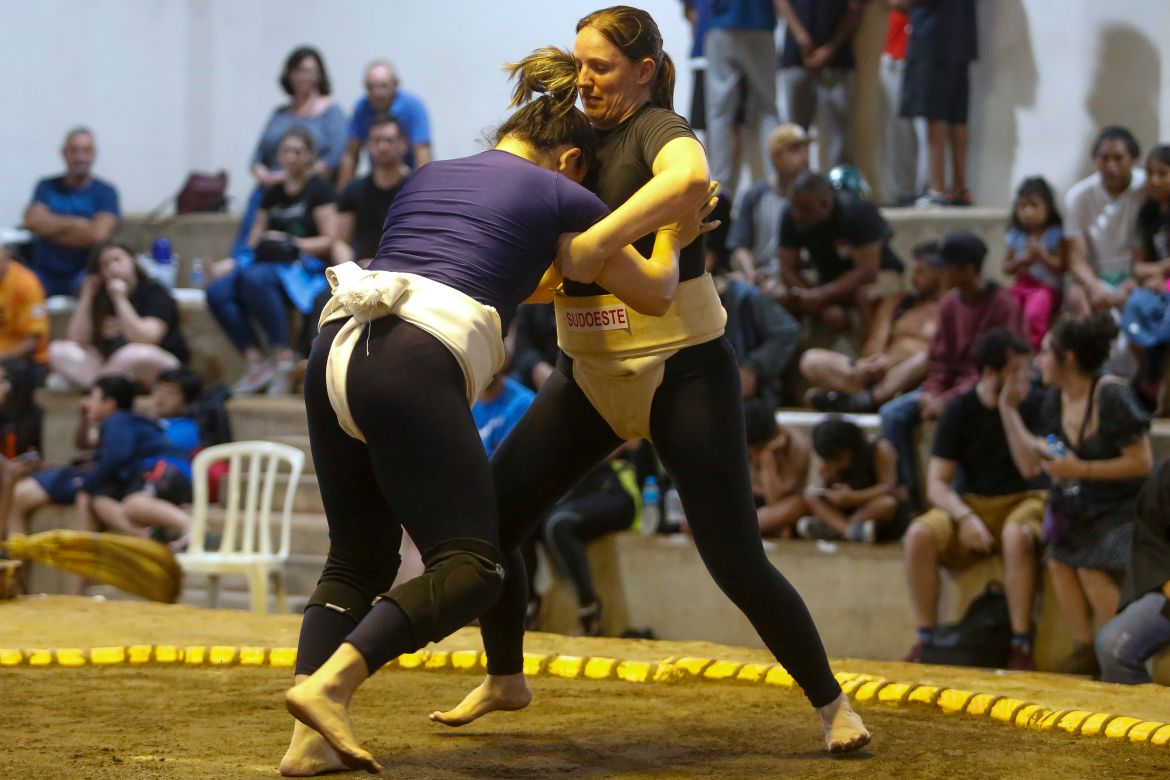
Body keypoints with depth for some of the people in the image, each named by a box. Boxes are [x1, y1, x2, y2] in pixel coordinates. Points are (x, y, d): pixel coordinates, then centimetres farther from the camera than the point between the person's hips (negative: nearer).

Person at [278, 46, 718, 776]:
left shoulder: (428, 177, 30)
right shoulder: (559, 195, 15)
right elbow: (654, 292, 26)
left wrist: (554, 272, 59)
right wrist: (674, 239, 45)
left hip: (338, 350, 7)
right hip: (415, 368, -7)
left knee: (357, 562, 15)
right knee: (470, 567, -3)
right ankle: (328, 685, -21)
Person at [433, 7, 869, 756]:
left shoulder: (658, 129, -14)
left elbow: (690, 177, -42)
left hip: (683, 369, -7)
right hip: (591, 373, 7)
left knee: (737, 563, -9)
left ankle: (832, 703, 11)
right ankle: (505, 679, 23)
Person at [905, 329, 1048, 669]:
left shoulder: (1035, 403, -6)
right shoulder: (960, 409, -2)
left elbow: (1031, 469, -19)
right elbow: (937, 483, -5)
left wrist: (1008, 410, -20)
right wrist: (965, 518, -23)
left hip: (1023, 500, -2)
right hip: (970, 502, 2)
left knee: (1016, 536, -39)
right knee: (919, 535, -28)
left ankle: (1020, 644, -31)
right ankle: (926, 638, -17)